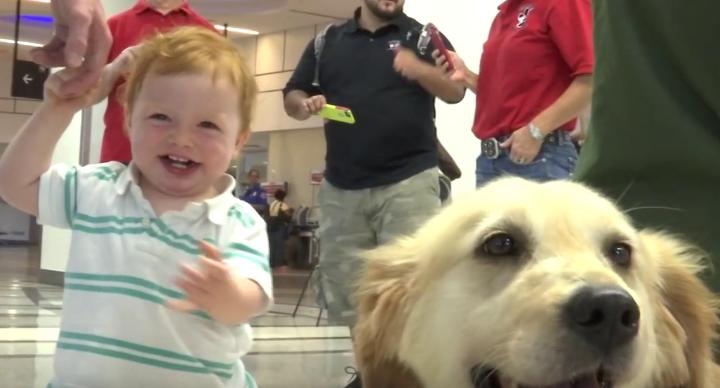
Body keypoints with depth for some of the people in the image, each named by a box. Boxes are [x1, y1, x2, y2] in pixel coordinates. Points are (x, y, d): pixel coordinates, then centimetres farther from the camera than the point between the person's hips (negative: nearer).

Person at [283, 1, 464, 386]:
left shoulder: (422, 36, 7)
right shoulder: (327, 41, 15)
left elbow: (456, 91, -3)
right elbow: (291, 97, 15)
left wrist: (419, 69, -22)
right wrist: (306, 104, -9)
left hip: (408, 181, -3)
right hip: (341, 187, 4)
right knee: (341, 286, 7)